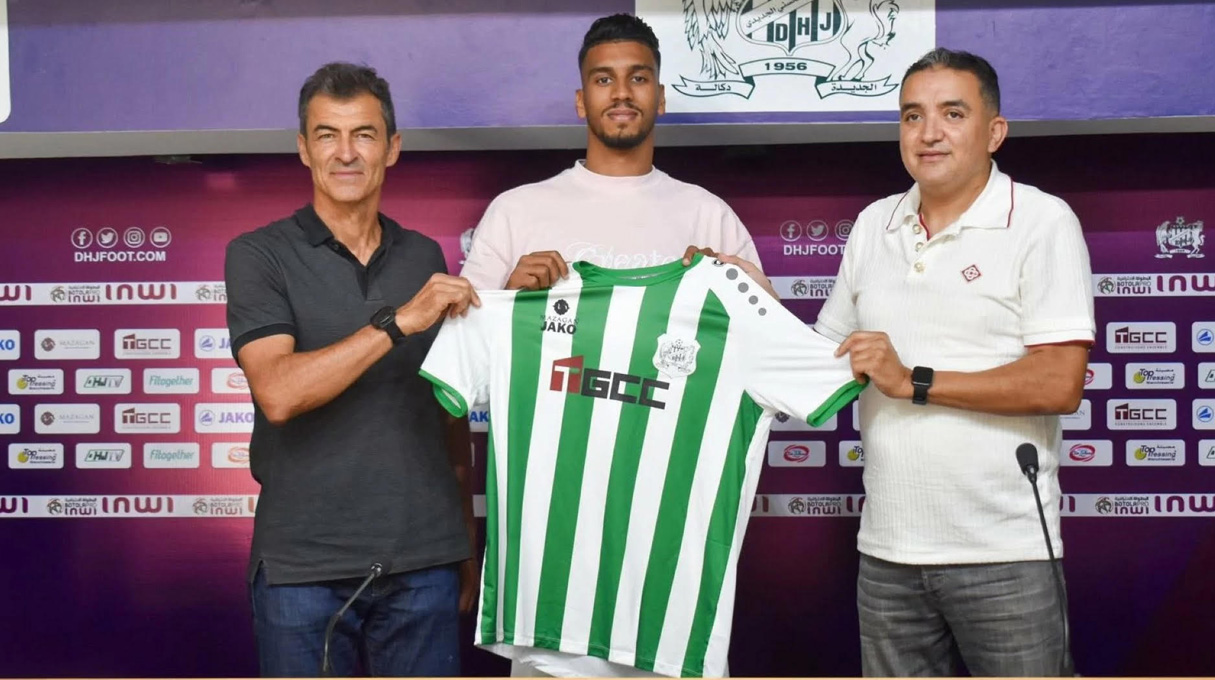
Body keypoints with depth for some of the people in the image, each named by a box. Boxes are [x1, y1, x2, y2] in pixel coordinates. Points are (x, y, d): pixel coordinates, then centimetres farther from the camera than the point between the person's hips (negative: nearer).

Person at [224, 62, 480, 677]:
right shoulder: (259, 256, -2)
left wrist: (468, 541, 12)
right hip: (304, 565, -3)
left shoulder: (425, 256, 9)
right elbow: (278, 393, -18)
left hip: (424, 560, 3)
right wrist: (398, 322, -22)